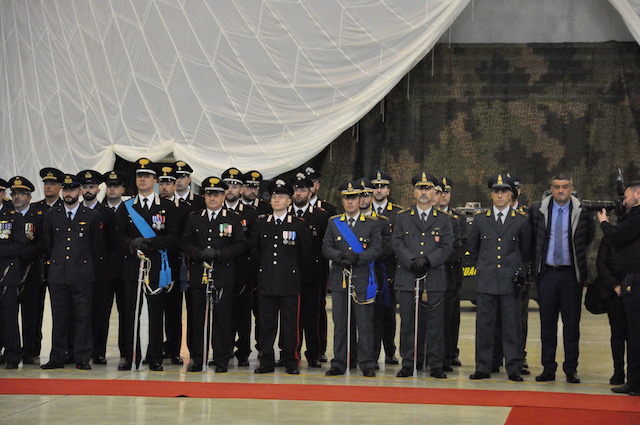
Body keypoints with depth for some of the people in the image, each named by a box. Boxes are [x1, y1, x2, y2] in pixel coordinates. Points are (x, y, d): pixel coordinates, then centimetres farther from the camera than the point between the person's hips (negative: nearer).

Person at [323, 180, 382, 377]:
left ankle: (367, 365, 5)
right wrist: (340, 256, -15)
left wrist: (357, 257, -18)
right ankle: (339, 364, 11)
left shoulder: (371, 223, 6)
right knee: (339, 324, 4)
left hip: (362, 280, -2)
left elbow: (376, 248, -3)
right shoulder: (334, 223, 12)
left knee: (364, 324, -1)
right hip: (339, 280, 2)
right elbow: (326, 247, 5)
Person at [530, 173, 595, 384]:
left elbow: (589, 235, 15)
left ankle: (571, 369, 9)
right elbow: (530, 236, 14)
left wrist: (576, 251, 11)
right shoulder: (537, 210, 1)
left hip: (571, 273, -1)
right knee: (547, 322, 4)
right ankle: (548, 368, 10)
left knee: (572, 323, 3)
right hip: (546, 272, 1)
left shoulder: (582, 211, -2)